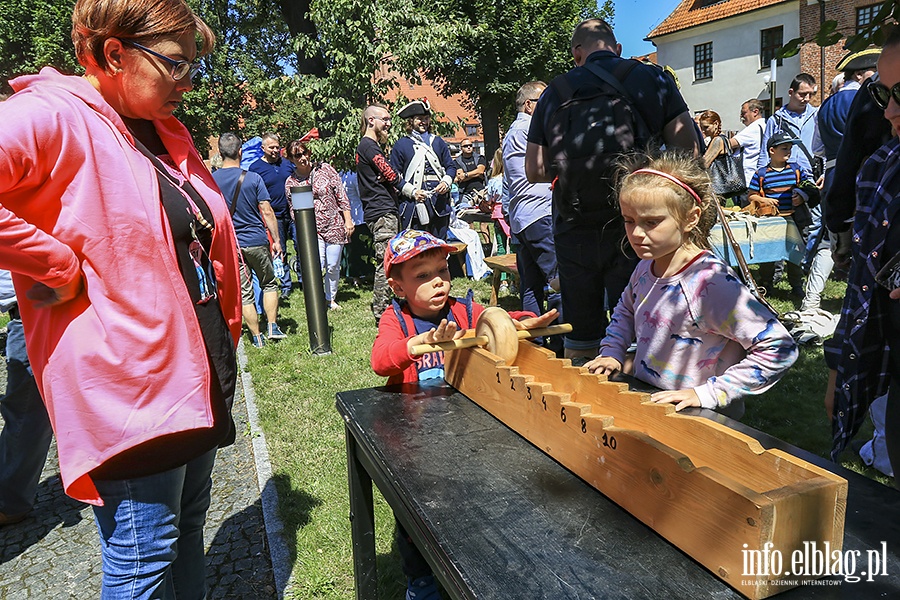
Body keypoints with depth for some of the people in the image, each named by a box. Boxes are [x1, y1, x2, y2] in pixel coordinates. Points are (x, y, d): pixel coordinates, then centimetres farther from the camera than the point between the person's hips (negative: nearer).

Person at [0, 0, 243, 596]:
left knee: (189, 527, 22)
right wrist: (59, 268, -21)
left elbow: (209, 235, 23)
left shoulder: (168, 132, 13)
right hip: (130, 384, -8)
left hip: (198, 371, 8)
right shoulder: (52, 117, -13)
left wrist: (226, 336, 13)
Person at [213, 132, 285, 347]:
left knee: (244, 293, 7)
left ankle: (257, 337, 12)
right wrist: (276, 239, 0)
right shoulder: (253, 178, -7)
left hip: (230, 244, 2)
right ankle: (273, 327, 13)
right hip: (257, 241, -1)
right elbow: (267, 212, -7)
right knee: (269, 284, 17)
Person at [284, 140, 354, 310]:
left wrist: (348, 220, -2)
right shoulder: (290, 183, 1)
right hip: (312, 230, -1)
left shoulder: (325, 169, -1)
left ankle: (331, 298, 28)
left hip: (335, 226, 1)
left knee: (333, 267, 7)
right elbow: (294, 210, 7)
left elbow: (341, 195, 2)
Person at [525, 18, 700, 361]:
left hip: (573, 229, 2)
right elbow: (688, 151, -2)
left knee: (580, 338, 13)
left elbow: (534, 171, 7)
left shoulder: (554, 93, 7)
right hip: (631, 228, -2)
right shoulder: (652, 79, 3)